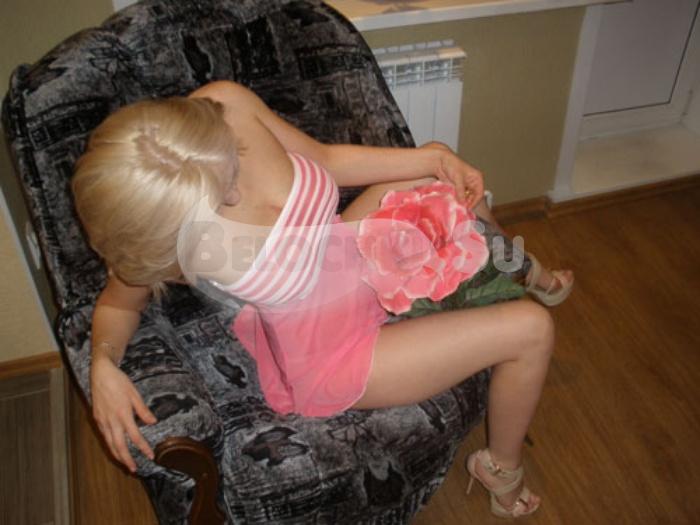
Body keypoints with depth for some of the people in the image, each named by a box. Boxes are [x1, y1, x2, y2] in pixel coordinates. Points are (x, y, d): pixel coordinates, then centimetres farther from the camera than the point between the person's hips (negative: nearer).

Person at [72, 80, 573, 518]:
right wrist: (104, 366, -28)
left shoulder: (227, 105, -24)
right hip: (334, 358, -5)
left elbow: (325, 159, -6)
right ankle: (503, 468, 23)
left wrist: (434, 159, -12)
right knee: (532, 329, -7)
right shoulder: (153, 239, -31)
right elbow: (118, 304, -7)